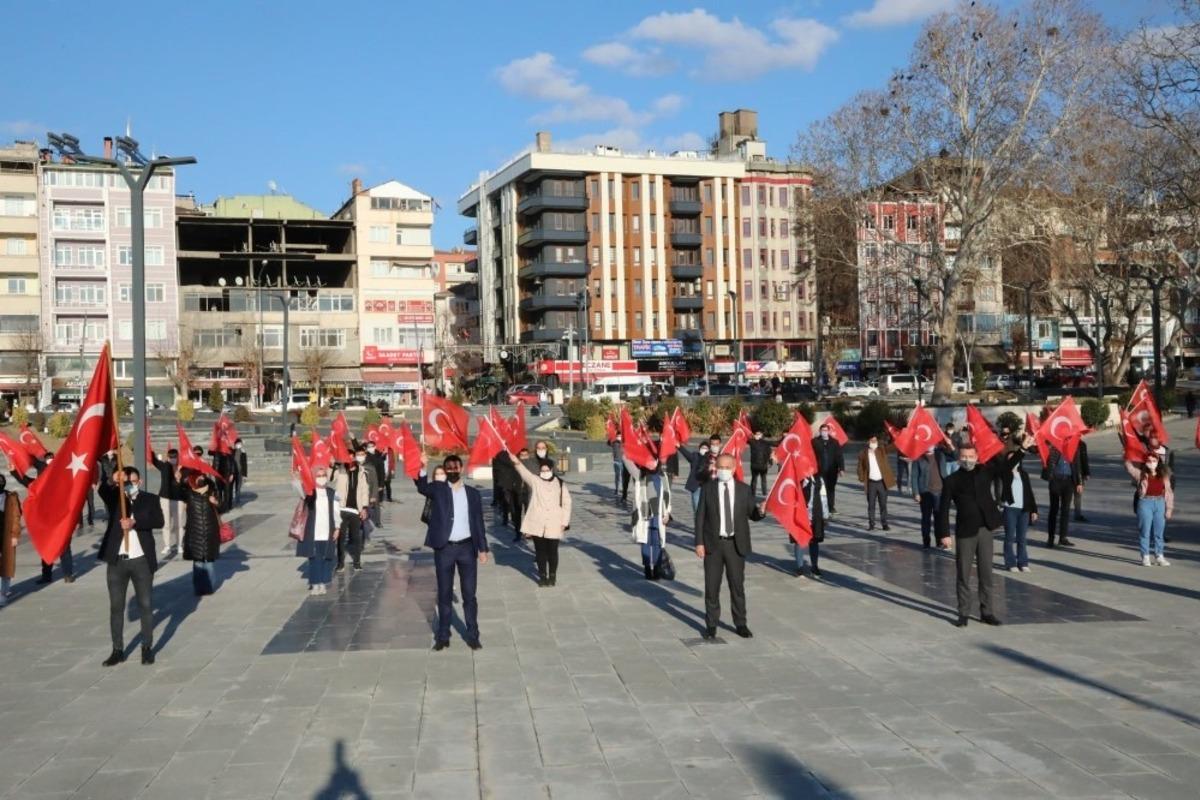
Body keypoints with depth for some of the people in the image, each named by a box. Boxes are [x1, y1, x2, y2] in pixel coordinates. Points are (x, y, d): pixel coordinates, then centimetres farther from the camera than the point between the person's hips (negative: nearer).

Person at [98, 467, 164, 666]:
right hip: (117, 561, 1)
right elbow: (101, 491, -16)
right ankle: (118, 650, 14)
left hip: (141, 560, -1)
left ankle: (147, 647, 14)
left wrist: (135, 521, -23)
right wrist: (112, 481, -37)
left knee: (146, 605, 5)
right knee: (116, 606, 6)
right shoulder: (114, 498, 7)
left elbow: (159, 521, -11)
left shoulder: (150, 499, 5)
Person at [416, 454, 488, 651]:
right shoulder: (438, 489, 2)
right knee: (444, 594, 6)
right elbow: (422, 487, -20)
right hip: (444, 548, -1)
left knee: (469, 594, 5)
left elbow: (478, 522, 8)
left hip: (467, 547, 1)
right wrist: (424, 468, -37)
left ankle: (472, 635, 13)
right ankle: (443, 636, 15)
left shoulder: (473, 493, 7)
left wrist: (482, 548, 3)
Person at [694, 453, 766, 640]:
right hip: (713, 543, -1)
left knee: (737, 585, 8)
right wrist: (699, 542, -7)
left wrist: (760, 511, -17)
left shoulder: (744, 490, 3)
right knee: (712, 586, 6)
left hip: (736, 544, 1)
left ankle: (740, 624, 21)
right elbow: (700, 517, -1)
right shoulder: (708, 489, 0)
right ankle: (711, 624, 18)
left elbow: (751, 514, 7)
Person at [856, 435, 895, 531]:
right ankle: (871, 524, 11)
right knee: (871, 505, 5)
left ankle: (884, 524, 11)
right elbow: (861, 468, 6)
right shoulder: (863, 454, 1)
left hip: (882, 482, 0)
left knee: (883, 505, 5)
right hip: (871, 483, 0)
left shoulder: (882, 450, 2)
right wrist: (862, 480, -3)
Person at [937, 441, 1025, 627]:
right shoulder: (952, 481, -1)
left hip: (985, 529, 2)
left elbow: (1006, 466, 7)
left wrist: (1022, 449, -6)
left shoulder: (985, 471, 7)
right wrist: (944, 534, -9)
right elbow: (943, 509, -3)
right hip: (964, 532, -2)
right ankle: (963, 613, 12)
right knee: (964, 575, 4)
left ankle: (986, 612, 16)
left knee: (986, 573, 8)